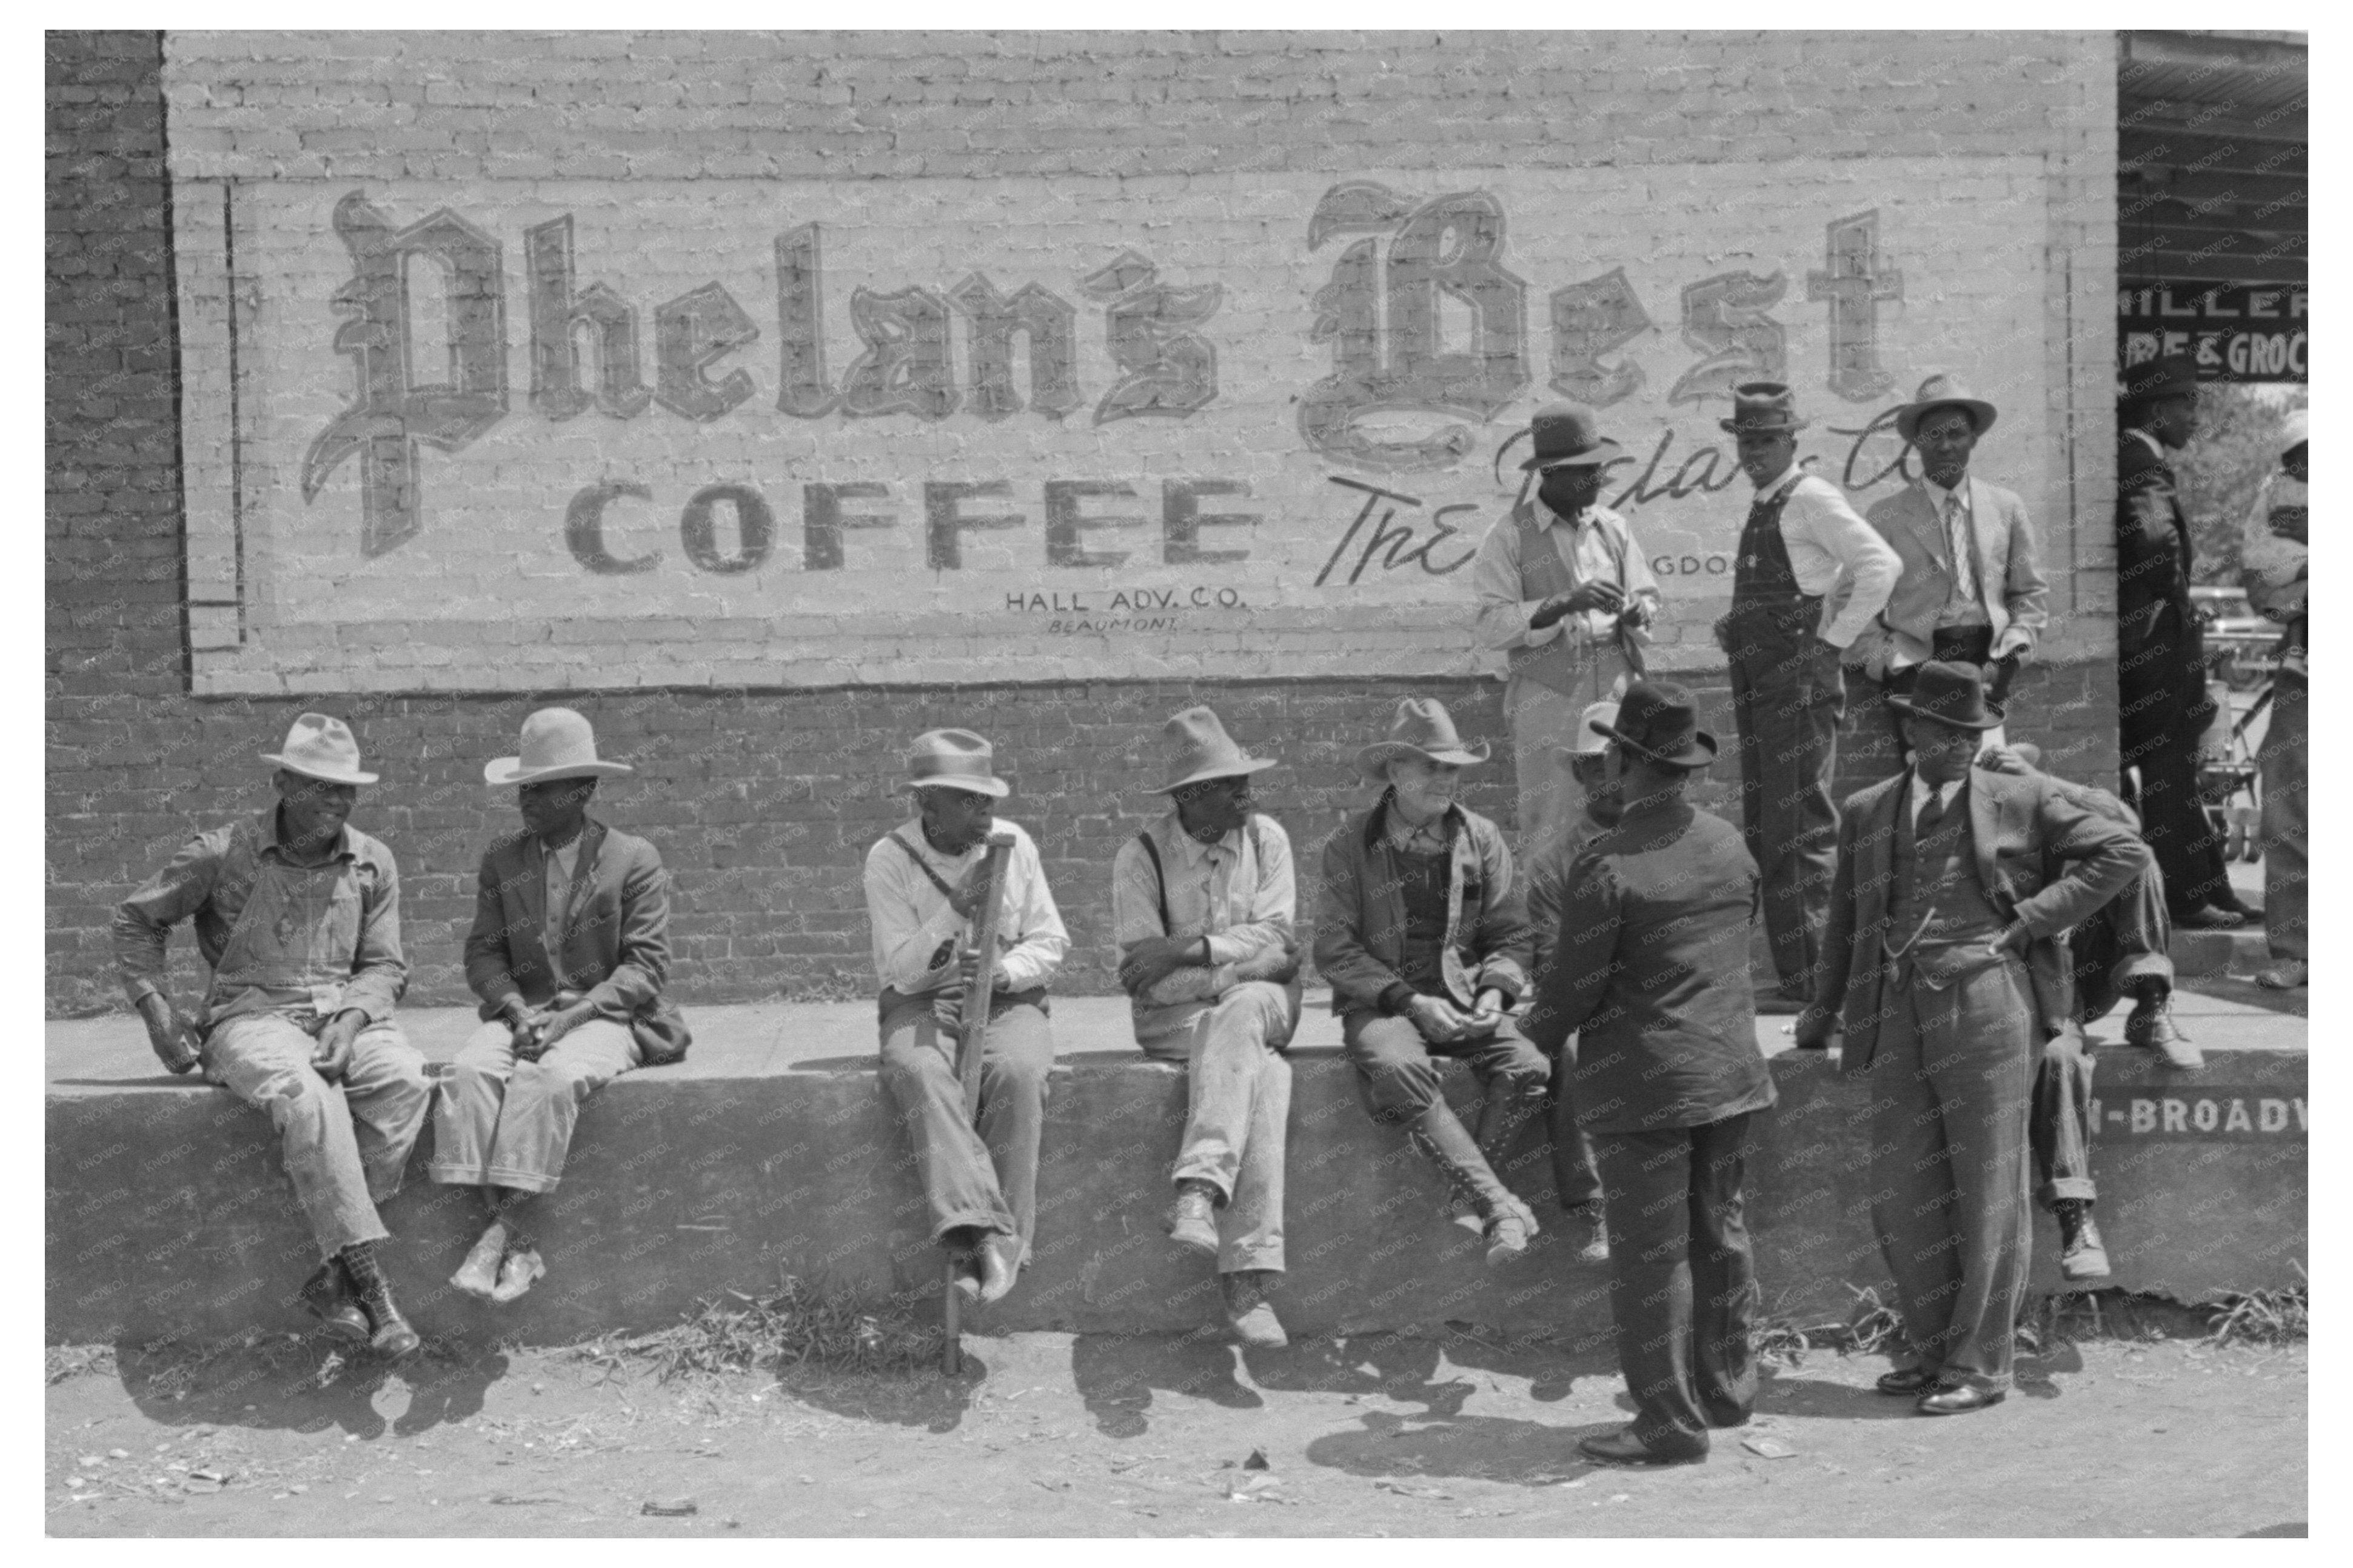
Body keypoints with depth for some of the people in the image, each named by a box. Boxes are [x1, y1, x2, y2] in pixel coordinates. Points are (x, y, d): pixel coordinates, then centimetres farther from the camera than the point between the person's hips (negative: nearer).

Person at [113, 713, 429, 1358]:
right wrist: (155, 1008, 1)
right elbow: (135, 920, 12)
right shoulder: (223, 853, 0)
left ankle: (334, 1277, -26)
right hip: (250, 1015, -3)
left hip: (344, 1014, 3)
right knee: (308, 1094, -37)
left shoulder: (372, 864, 8)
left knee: (405, 1080, -31)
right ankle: (370, 1285, -34)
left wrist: (352, 1019, -11)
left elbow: (384, 966, 10)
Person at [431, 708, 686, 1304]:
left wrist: (571, 1015, -18)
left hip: (604, 1015, -3)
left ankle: (504, 1228, -32)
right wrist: (516, 1010, -12)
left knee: (551, 1076, -35)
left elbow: (645, 963, -6)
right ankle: (519, 1239, -32)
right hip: (522, 1012, 4)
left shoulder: (635, 860, 0)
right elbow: (483, 953, 9)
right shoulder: (501, 860, 13)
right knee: (471, 1070, -28)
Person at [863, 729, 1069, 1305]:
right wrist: (955, 910, -22)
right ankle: (977, 1230, -44)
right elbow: (904, 971, -9)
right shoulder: (889, 858, -5)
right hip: (921, 1004, -1)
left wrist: (1003, 971, -16)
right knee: (920, 1072, -35)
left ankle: (995, 1241, -29)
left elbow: (1050, 944, 5)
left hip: (1007, 999, 1)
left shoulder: (1013, 844, 2)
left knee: (1016, 1071, -33)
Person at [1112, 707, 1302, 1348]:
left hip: (1259, 1005, 2)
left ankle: (1199, 1192, -43)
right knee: (1262, 1077, -32)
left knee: (1237, 1019, -35)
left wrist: (1188, 948, -20)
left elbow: (1276, 938, -7)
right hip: (1175, 1019, -2)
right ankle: (1248, 1280, -39)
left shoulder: (1266, 838, 5)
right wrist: (1251, 956, -16)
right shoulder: (1141, 856, -5)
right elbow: (1146, 978, -13)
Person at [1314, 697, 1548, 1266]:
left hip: (1465, 999, 3)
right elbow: (1334, 950, -4)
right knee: (1399, 1070, -37)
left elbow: (1510, 935, 13)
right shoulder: (1349, 845, 0)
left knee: (1530, 1069, -27)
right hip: (1379, 1004, -3)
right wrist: (1410, 1001, -14)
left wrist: (1494, 992, -8)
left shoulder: (1481, 839, 9)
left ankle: (1463, 1193, -17)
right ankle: (1499, 1205, -37)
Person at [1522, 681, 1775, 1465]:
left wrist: (1537, 1029, 6)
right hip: (1729, 1069, 7)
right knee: (1718, 1231, 18)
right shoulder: (1730, 845, 3)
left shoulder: (1607, 866, -18)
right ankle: (1726, 1389, 31)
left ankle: (1671, 1422, 8)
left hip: (1644, 1083, -7)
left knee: (1652, 1249, 1)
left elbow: (1577, 986, -14)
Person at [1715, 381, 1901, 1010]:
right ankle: (1795, 977, 20)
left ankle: (1815, 982, -5)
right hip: (1760, 687, 10)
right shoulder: (1763, 509, 18)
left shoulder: (1811, 498, -9)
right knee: (1763, 833, 12)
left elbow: (1881, 564, -19)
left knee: (1801, 832, -9)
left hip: (1801, 681, -10)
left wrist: (1833, 639, -16)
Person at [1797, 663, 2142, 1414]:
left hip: (1986, 1003, -3)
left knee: (1988, 1190, 1)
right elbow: (1845, 919, 21)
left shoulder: (2023, 799, 5)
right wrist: (1824, 1011, 19)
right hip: (1896, 1014, 4)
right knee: (1901, 1195, 7)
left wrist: (2034, 918, -3)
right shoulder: (1866, 811, 14)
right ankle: (1931, 1348, 23)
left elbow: (2122, 853, 5)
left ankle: (1978, 1365, 11)